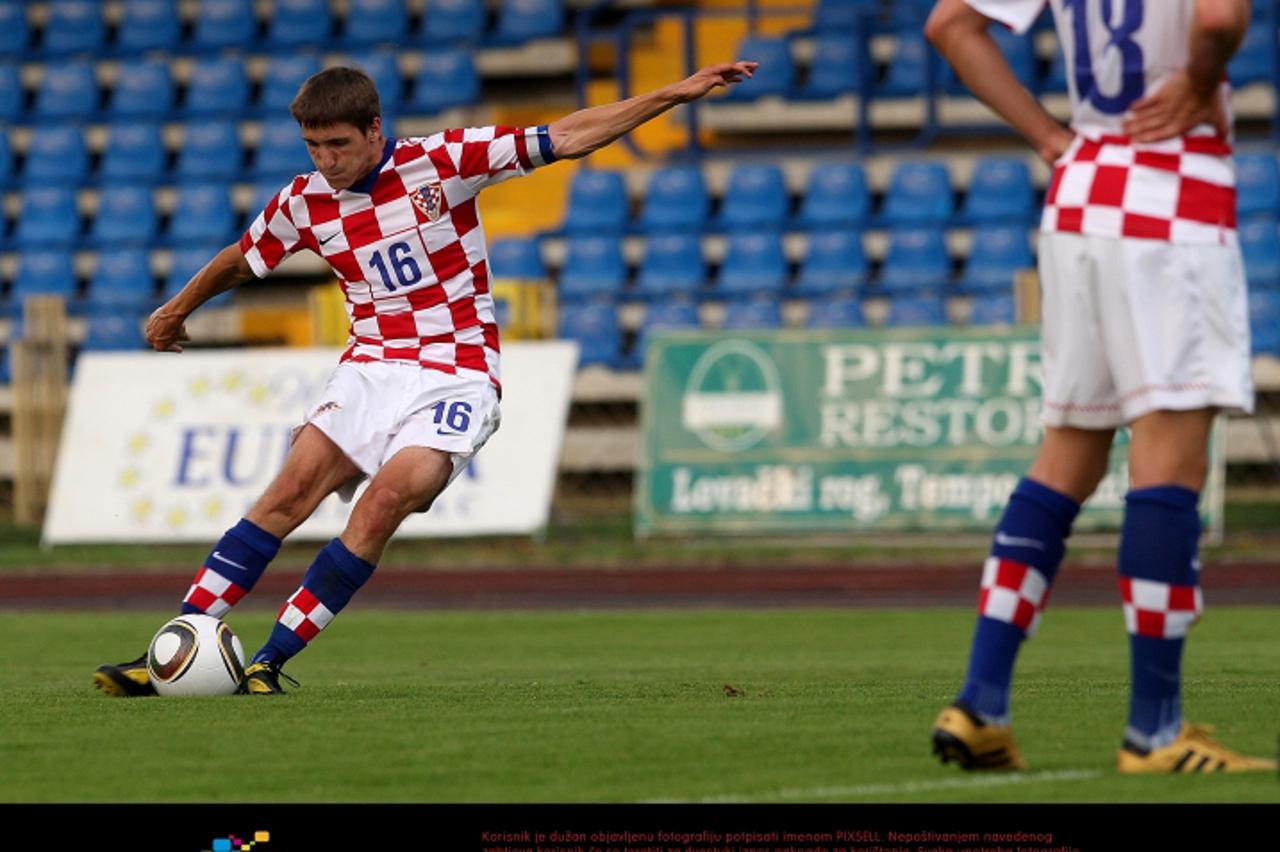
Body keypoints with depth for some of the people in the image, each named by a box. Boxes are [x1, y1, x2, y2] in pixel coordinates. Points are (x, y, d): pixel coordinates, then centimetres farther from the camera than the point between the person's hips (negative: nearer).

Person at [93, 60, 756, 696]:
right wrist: (177, 310, 37)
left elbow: (566, 138, -3)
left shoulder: (442, 161, -7)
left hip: (457, 376, -3)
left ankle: (269, 662, -22)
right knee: (290, 492, -17)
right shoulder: (303, 202, 3)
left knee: (388, 498, -26)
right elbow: (240, 261, 23)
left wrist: (674, 95, -6)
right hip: (371, 369, 3)